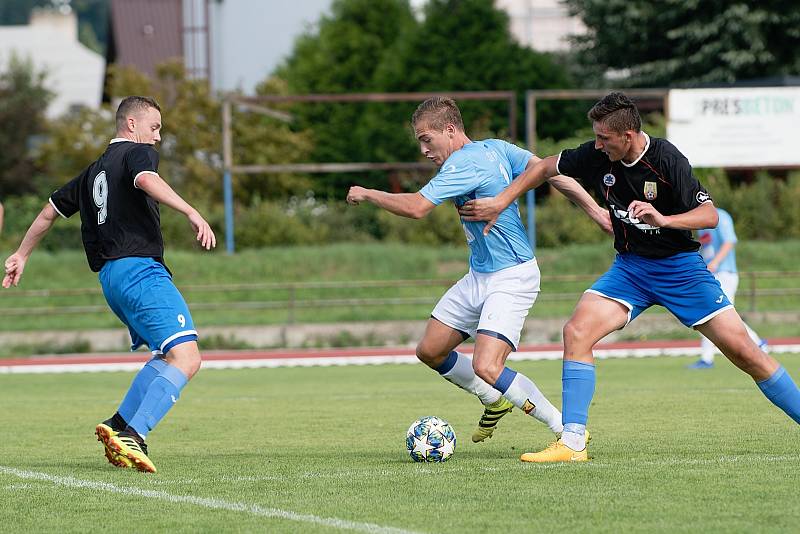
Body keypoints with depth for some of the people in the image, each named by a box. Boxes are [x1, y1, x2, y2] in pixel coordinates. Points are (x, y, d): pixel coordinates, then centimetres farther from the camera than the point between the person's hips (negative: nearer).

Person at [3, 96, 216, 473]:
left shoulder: (94, 171, 25)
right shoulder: (139, 153, 1)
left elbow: (50, 210, 33)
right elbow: (146, 180, -23)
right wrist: (191, 213, -33)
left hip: (110, 275, 9)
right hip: (139, 269, -9)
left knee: (167, 356, 18)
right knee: (186, 358, -18)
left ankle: (118, 426, 4)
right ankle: (132, 436, -31)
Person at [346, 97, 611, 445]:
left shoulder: (465, 163, -21)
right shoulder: (495, 148, 6)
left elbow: (416, 207, -25)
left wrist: (367, 194, -9)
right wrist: (595, 211, -1)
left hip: (512, 278, -10)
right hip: (479, 276, 10)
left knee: (486, 368, -22)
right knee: (430, 351, 10)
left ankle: (568, 430, -12)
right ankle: (497, 402, 30)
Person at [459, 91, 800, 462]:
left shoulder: (666, 160, -20)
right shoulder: (598, 155, -7)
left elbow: (709, 215, -19)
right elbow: (547, 167, 9)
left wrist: (663, 219, -36)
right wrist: (500, 202, 6)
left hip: (680, 265, -4)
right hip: (630, 266, 4)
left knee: (743, 351, -8)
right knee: (577, 331, -17)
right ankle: (572, 443, -15)